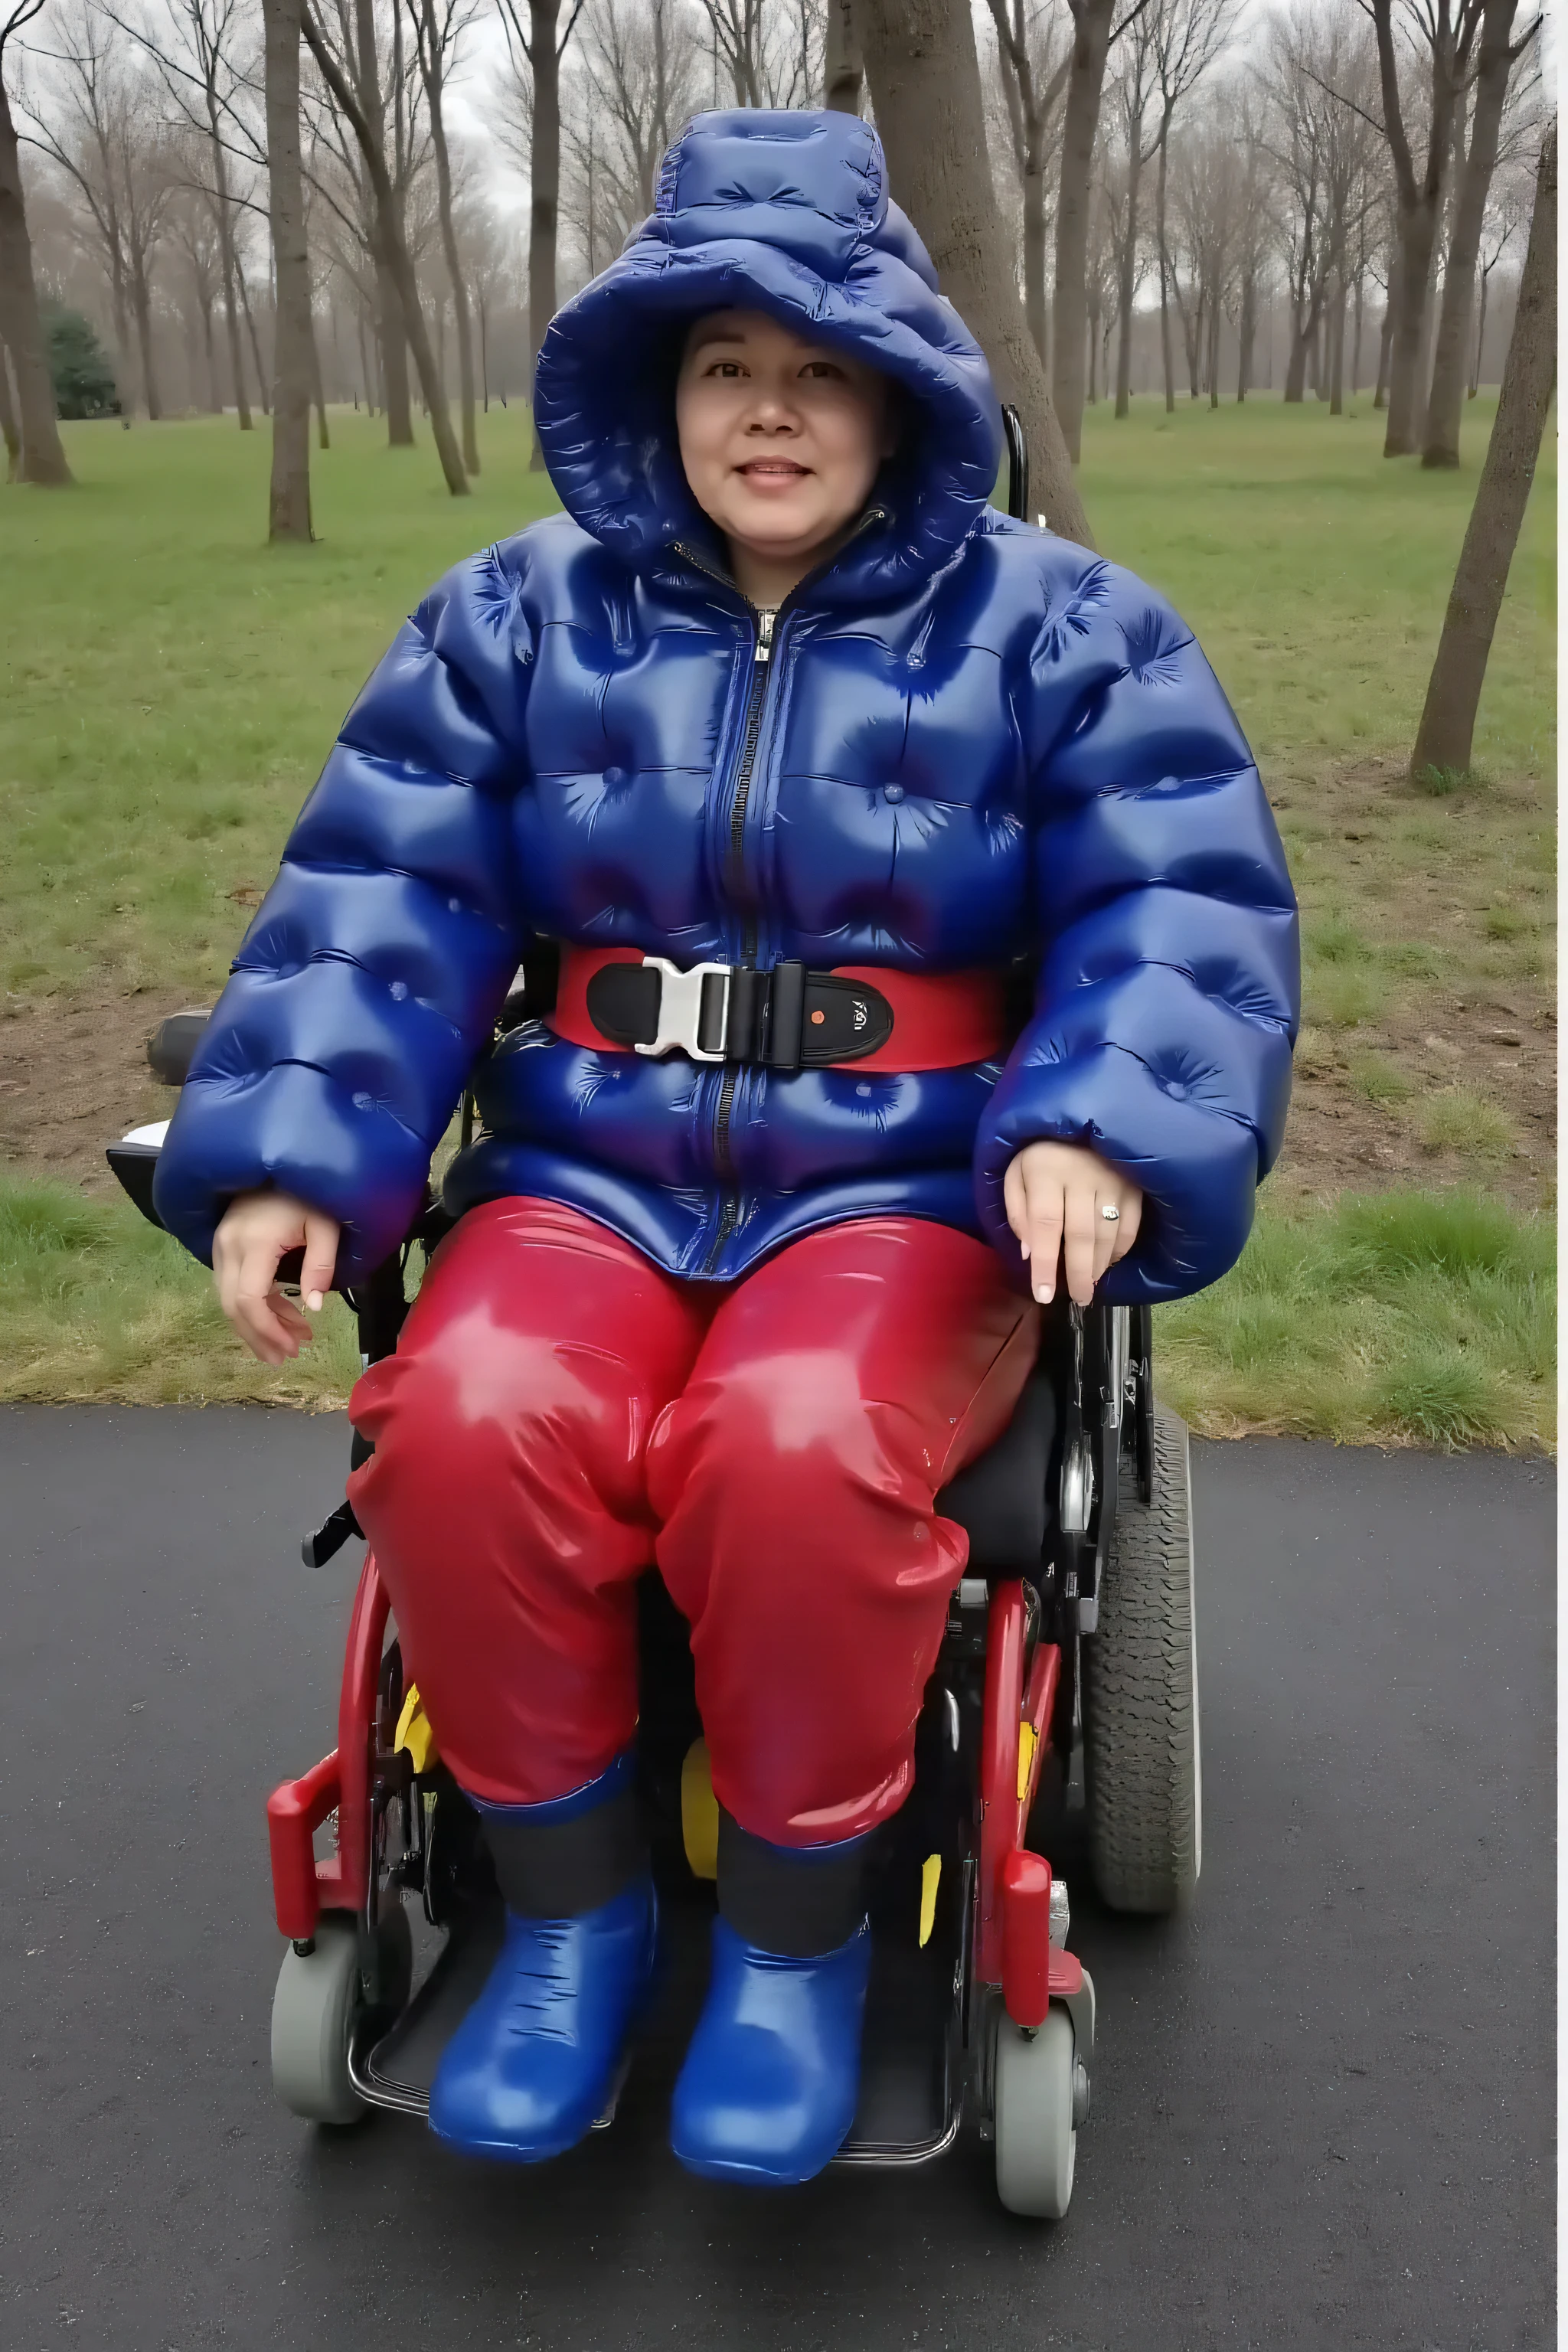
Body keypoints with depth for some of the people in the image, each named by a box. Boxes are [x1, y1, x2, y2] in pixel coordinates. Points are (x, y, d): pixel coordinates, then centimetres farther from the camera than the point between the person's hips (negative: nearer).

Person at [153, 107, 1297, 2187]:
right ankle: (569, 1899, -3)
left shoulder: (1051, 626, 5)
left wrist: (1099, 1127, -23)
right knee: (468, 1427, -29)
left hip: (908, 1189, -2)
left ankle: (797, 1928, -5)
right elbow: (380, 900, 5)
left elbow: (1183, 908, -3)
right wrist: (289, 1153, -10)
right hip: (592, 1174, 3)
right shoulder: (523, 616, 10)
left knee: (795, 1449, -34)